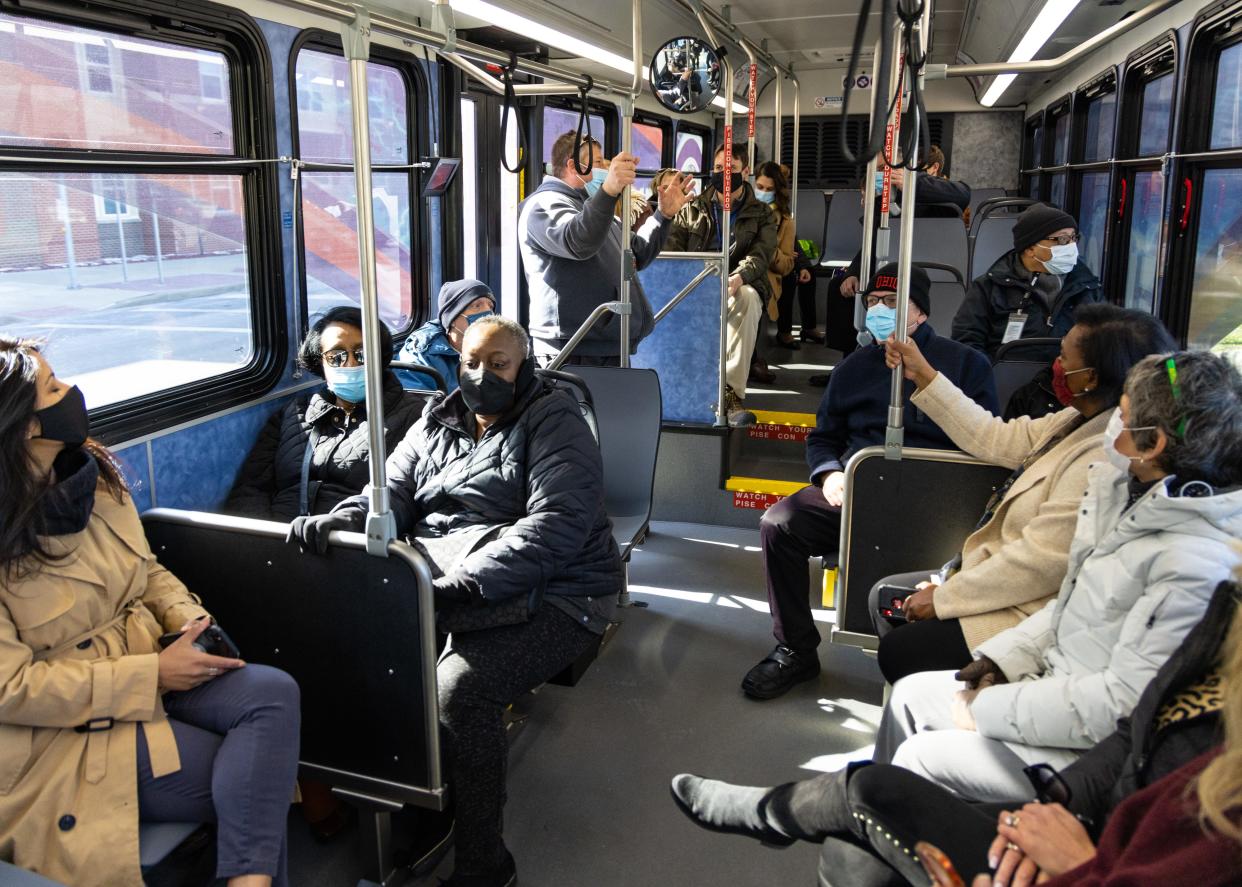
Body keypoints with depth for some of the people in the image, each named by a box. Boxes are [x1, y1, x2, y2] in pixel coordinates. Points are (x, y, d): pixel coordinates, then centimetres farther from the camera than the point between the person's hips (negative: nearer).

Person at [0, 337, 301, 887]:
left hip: (150, 671, 7)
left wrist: (188, 616, -6)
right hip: (60, 733, -6)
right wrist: (152, 674, -20)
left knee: (272, 692, -22)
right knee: (248, 780, -19)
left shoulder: (94, 479, 4)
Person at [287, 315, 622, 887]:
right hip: (436, 584, 6)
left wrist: (465, 581, -25)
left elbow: (557, 524, -15)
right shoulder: (436, 423, 19)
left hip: (547, 594, -5)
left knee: (457, 687, -30)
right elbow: (390, 494, 9)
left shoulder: (553, 420, -1)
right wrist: (338, 522, -16)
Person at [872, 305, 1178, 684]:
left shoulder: (1105, 458, -30)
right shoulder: (1081, 420, 1)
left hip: (1029, 615, -10)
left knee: (898, 650, -12)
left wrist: (943, 599, -17)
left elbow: (1040, 563, -28)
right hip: (1001, 574, 10)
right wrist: (923, 376, 11)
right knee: (885, 596, 13)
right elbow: (996, 440, 11)